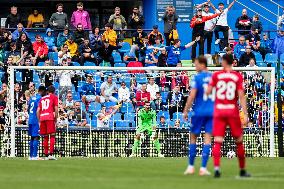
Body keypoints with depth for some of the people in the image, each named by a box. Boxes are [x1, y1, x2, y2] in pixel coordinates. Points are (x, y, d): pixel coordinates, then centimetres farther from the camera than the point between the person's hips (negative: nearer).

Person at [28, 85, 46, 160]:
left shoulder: (32, 97, 15)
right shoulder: (40, 98, -10)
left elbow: (28, 109, 19)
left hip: (30, 120, 8)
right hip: (36, 120, -8)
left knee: (32, 137, 13)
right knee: (36, 137, -9)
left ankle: (31, 156, 14)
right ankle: (34, 156, -16)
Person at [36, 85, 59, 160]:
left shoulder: (42, 98, 24)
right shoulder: (54, 97, 10)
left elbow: (38, 111, 18)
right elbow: (56, 109, -1)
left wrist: (39, 121, 20)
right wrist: (55, 120, 2)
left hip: (42, 118, 5)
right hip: (50, 117, -5)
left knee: (45, 137, 10)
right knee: (52, 136, -6)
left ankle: (46, 155, 9)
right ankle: (50, 154, -19)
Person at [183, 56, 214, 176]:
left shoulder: (197, 77, -7)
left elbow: (192, 95, -12)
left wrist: (186, 111, -5)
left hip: (199, 111, -3)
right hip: (212, 111, 3)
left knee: (193, 137, 10)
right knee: (207, 137, 2)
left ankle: (191, 166, 13)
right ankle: (203, 168, -5)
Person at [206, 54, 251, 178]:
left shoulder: (216, 75, 0)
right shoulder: (238, 77, -2)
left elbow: (208, 92, -1)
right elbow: (241, 96, -8)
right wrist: (245, 115, -8)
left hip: (219, 111, 0)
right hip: (233, 111, 0)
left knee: (217, 142, -2)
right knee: (239, 141, 12)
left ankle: (216, 168, -19)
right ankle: (242, 170, 18)